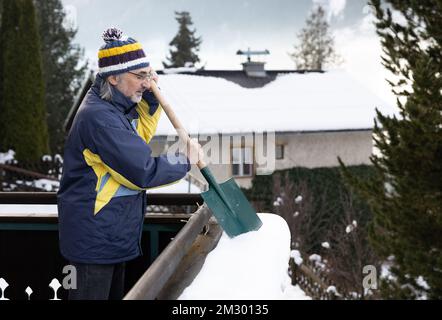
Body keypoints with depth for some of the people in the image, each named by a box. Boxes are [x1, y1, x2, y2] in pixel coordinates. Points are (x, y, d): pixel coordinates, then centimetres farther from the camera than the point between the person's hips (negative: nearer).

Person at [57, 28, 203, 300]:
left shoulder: (115, 106, 6)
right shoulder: (99, 118, -25)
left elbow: (141, 134, 24)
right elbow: (143, 173, -25)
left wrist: (151, 97, 7)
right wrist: (185, 161, -10)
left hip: (113, 235, 11)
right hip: (94, 240, -10)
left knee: (115, 293, 20)